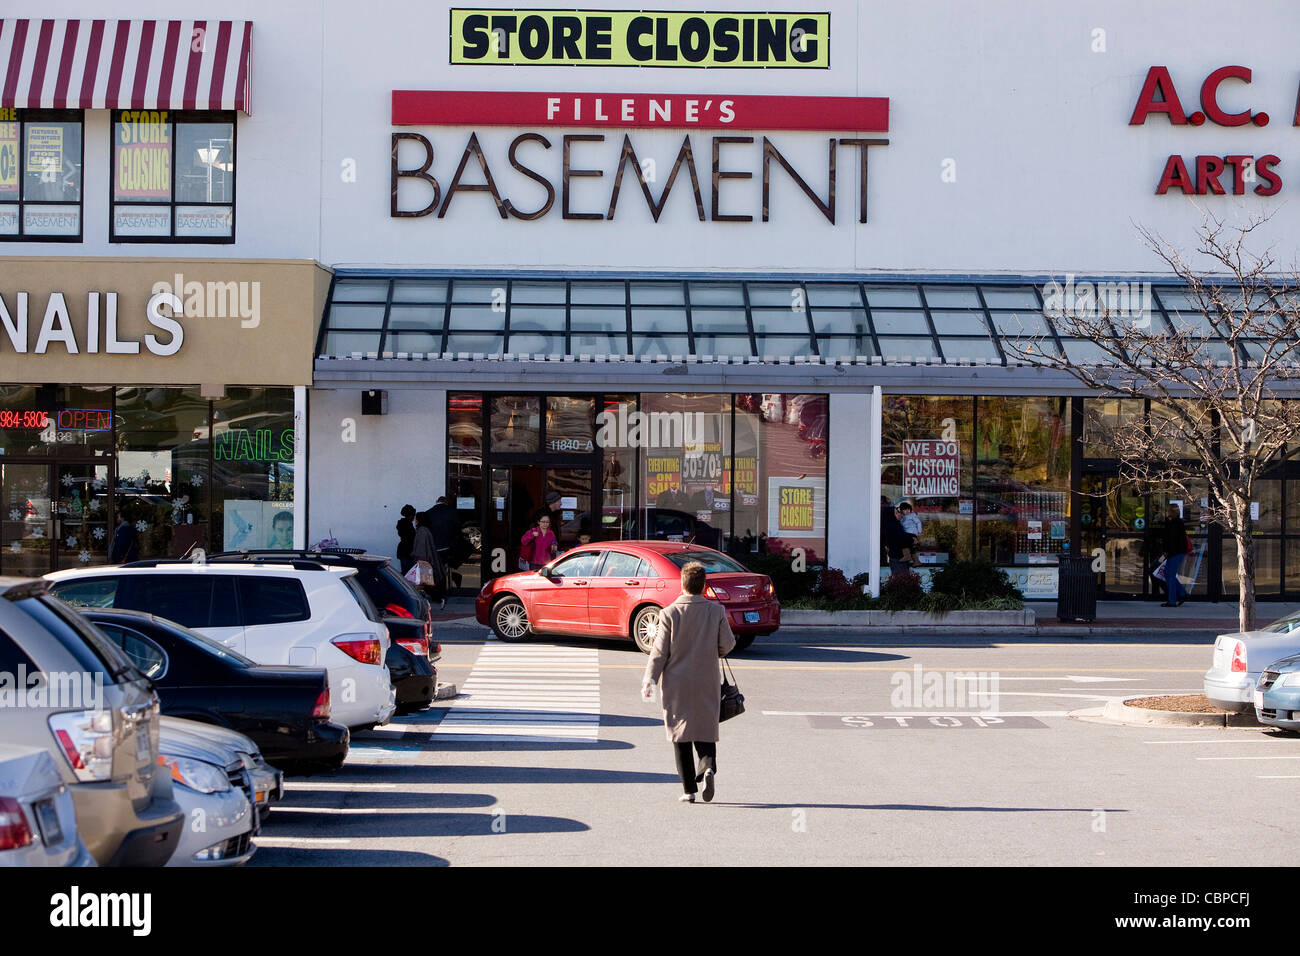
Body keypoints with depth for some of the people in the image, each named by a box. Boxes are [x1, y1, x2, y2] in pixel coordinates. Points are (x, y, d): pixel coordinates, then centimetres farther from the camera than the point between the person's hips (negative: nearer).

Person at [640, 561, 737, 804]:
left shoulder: (670, 613, -9)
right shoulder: (716, 611, -4)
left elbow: (660, 651, -8)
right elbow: (727, 644, -2)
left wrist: (649, 679, 1)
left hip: (677, 684, -1)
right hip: (707, 682, 1)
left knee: (681, 737, 7)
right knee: (706, 732, 11)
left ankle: (688, 789, 5)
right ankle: (708, 767, -18)